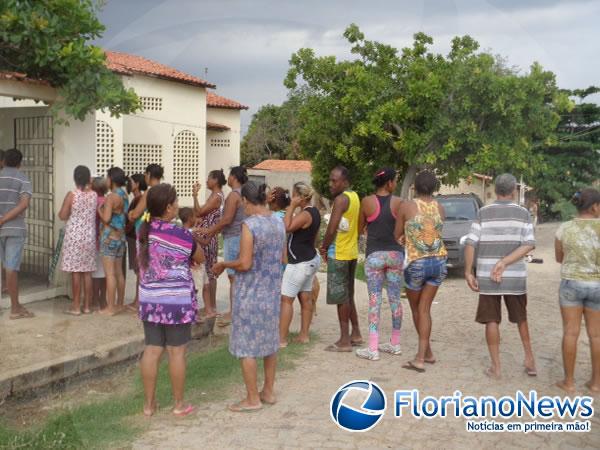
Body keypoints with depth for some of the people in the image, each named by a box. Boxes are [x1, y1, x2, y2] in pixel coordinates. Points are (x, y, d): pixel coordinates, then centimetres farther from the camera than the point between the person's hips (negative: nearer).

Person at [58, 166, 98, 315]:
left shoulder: (71, 195, -10)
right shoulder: (94, 195, 0)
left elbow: (62, 216, -6)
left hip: (74, 236, -3)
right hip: (89, 236, 4)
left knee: (76, 271, 1)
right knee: (87, 272, 8)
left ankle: (76, 306, 4)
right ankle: (87, 305, 12)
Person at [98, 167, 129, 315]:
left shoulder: (111, 197, -15)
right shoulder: (124, 195, 9)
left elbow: (106, 218, -19)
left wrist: (98, 208, -2)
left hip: (109, 237, -8)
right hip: (121, 236, 8)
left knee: (110, 273, -5)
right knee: (119, 272, 13)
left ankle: (110, 308, -3)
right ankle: (119, 304, 21)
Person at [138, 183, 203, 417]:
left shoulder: (143, 231, 1)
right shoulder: (181, 235, -16)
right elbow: (200, 259, -1)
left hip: (150, 299, 5)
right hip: (177, 300, -5)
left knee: (151, 350, 10)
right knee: (177, 352, 5)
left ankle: (149, 403, 19)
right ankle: (179, 404, 16)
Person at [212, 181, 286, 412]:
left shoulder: (249, 224, -18)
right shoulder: (279, 223, 3)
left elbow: (244, 264, -20)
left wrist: (223, 264, -4)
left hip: (250, 293, -7)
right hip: (272, 291, 7)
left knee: (246, 345, 3)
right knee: (269, 341, 17)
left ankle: (253, 399, 10)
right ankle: (268, 391, 28)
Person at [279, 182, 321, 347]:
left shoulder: (305, 214, -20)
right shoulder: (314, 212, 11)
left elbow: (286, 227, -30)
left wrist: (292, 207, -24)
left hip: (300, 262, -11)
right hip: (310, 260, 11)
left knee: (286, 299, -6)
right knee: (306, 298, 13)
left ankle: (281, 339, -4)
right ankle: (304, 335, 19)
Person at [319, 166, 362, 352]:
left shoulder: (341, 199, -17)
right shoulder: (354, 196, 12)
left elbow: (332, 228, -22)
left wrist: (324, 248, -5)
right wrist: (328, 245, 12)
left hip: (338, 254, -9)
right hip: (352, 252, 9)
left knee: (340, 297, -2)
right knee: (348, 295, 18)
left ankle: (344, 340, 4)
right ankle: (356, 334, 24)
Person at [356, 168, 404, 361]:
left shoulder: (367, 202, -6)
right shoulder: (398, 202, -3)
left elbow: (360, 229, 5)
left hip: (374, 254, -2)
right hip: (395, 253, 2)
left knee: (375, 300, -1)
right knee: (395, 299, 12)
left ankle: (373, 349, -3)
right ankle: (395, 343, 23)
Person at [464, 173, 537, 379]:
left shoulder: (483, 213, -1)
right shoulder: (523, 213, 0)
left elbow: (470, 244, -8)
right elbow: (529, 245, -11)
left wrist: (468, 272, -3)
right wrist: (504, 263, -15)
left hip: (487, 276, -1)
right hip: (515, 276, 1)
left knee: (492, 320, 5)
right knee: (521, 318, 20)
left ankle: (496, 367, 8)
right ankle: (529, 359, 22)